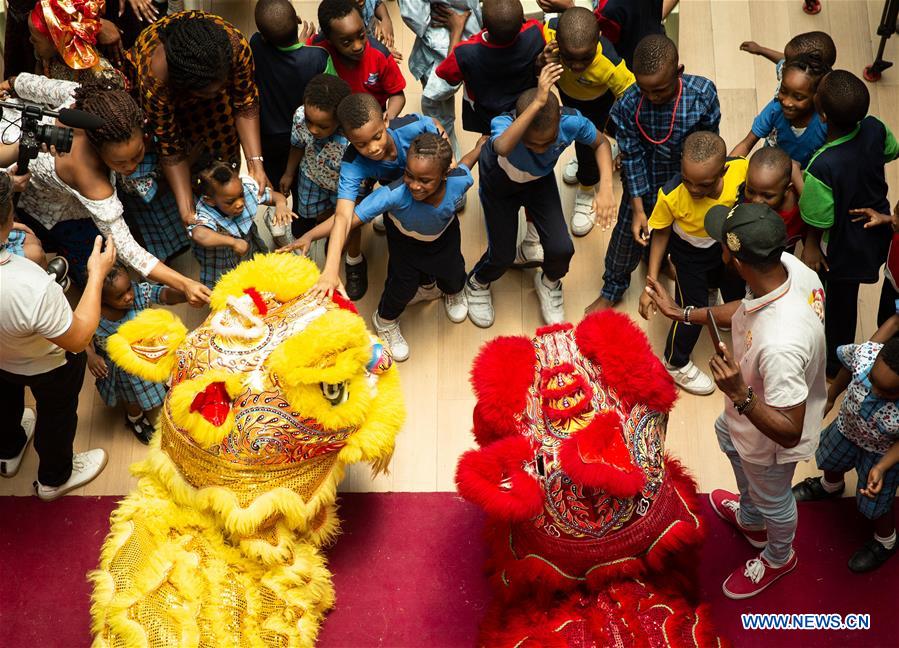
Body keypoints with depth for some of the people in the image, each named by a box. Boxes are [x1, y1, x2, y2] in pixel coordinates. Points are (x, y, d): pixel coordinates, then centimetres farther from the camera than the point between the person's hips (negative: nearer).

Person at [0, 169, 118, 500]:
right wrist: (97, 274, -22)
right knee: (56, 415, 29)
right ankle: (54, 478, 58)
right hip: (46, 366, -4)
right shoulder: (34, 289, -49)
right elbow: (78, 339, -29)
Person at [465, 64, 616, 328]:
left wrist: (605, 187, -29)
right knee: (503, 255, -1)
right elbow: (502, 148, -69)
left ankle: (549, 282, 30)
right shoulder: (505, 124, -43)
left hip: (540, 180, 2)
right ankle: (477, 284, 37)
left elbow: (601, 143, -14)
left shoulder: (571, 122, -37)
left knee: (561, 249, -7)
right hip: (499, 181, -2)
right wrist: (537, 103, -74)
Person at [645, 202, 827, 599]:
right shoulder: (789, 266, -24)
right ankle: (751, 522, 65)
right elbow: (745, 310, -1)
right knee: (728, 435, 37)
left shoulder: (779, 344, -49)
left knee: (771, 498, 24)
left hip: (771, 437, -8)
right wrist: (682, 314, 2)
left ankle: (778, 558, 60)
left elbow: (789, 431, -37)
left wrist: (739, 395, -46)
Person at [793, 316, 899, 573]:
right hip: (847, 427, 4)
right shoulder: (865, 353, -38)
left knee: (873, 505, 17)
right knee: (831, 462, 34)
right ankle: (830, 487, 71)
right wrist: (830, 397, 4)